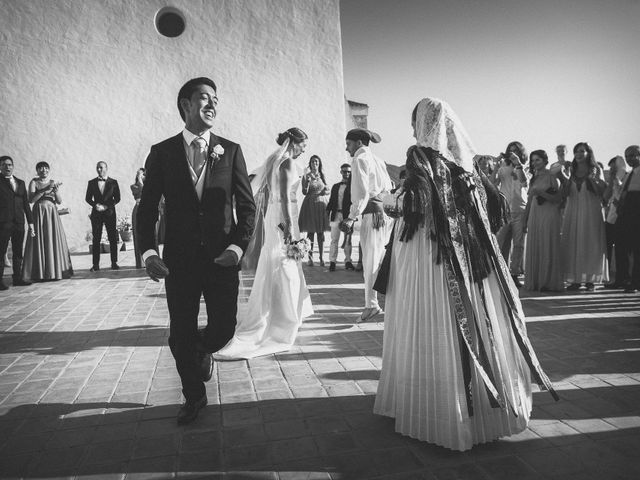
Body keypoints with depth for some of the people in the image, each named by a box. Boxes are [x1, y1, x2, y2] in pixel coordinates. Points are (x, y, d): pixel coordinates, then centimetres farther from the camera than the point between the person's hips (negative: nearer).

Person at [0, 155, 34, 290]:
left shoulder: (20, 182, 17)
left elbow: (26, 203, 17)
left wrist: (30, 222, 13)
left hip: (19, 222, 5)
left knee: (18, 252, 7)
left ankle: (17, 278, 14)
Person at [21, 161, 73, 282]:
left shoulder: (54, 183, 12)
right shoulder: (34, 182, 3)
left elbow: (59, 202, 8)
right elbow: (31, 199, -9)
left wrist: (56, 192, -10)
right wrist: (44, 190, -16)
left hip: (52, 214, 3)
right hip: (39, 214, -3)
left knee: (55, 240, 0)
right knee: (39, 241, -4)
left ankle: (55, 271, 6)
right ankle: (40, 273, -1)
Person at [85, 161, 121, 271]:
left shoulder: (113, 182, 6)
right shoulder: (92, 183, 10)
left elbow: (117, 198, 3)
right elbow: (88, 198, 10)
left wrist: (106, 206, -9)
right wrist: (95, 205, -9)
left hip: (109, 212, -1)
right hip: (96, 213, 1)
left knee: (112, 238, -2)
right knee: (96, 239, -1)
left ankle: (114, 263, 3)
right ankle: (96, 264, 1)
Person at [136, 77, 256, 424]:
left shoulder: (230, 151, 3)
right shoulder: (162, 152, 2)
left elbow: (246, 205, 2)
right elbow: (147, 209, 2)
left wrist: (238, 245, -12)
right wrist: (148, 252, -11)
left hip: (222, 258, 0)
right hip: (179, 260, 0)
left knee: (223, 329, 4)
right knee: (181, 335, 7)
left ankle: (203, 351, 43)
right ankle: (194, 396, 33)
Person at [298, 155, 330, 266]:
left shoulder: (323, 175, 9)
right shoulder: (306, 176, 2)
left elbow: (328, 190, 13)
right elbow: (304, 192, -3)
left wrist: (325, 191, -9)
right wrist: (308, 182, -19)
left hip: (321, 204, 2)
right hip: (309, 205, -2)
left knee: (321, 232, 2)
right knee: (310, 232, -3)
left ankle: (321, 258, 5)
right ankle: (310, 258, 1)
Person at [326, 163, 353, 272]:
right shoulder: (335, 186, 17)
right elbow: (331, 201, 15)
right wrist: (328, 211, 5)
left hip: (347, 215, -2)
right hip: (336, 214, 3)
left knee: (348, 239, 4)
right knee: (334, 239, 1)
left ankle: (348, 261, 10)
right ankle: (332, 262, 3)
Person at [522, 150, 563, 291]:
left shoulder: (551, 177, -1)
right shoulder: (533, 179, 15)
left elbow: (558, 198, -8)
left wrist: (540, 193, -18)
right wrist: (525, 220, 15)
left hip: (548, 215, -5)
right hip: (534, 216, 6)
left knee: (547, 249, -4)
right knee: (533, 249, 4)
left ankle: (549, 283, 2)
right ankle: (534, 282, 10)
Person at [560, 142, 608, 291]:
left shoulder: (596, 170, 4)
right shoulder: (572, 171, 12)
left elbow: (601, 192, -3)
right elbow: (565, 194, 6)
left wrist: (593, 179, -16)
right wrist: (566, 179, -7)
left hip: (591, 211, -3)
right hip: (573, 211, 3)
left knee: (590, 244, -3)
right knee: (572, 244, -2)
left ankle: (590, 279, 3)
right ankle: (575, 280, 3)